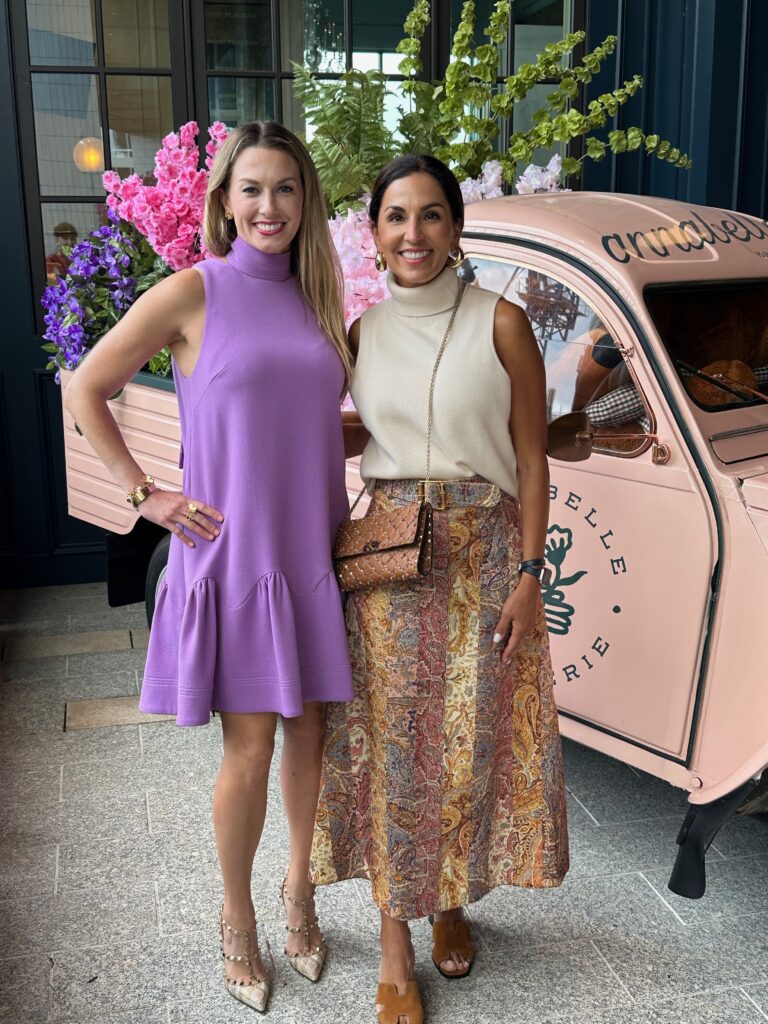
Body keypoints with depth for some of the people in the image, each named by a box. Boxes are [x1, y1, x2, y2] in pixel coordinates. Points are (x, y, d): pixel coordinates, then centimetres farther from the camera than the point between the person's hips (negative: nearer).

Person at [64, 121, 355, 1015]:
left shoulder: (316, 301, 9)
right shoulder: (194, 291, -7)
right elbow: (86, 391, -3)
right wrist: (147, 495, -7)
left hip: (313, 553, 5)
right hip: (230, 552, -5)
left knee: (311, 732, 12)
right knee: (250, 748, 1)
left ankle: (299, 891, 35)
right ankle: (237, 923, 25)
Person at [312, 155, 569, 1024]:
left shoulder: (500, 323, -5)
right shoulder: (363, 333, 5)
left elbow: (531, 459, -4)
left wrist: (527, 573, -9)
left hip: (484, 555, -2)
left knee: (470, 741, 8)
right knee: (389, 742, 6)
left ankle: (452, 901, 34)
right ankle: (395, 943, 20)